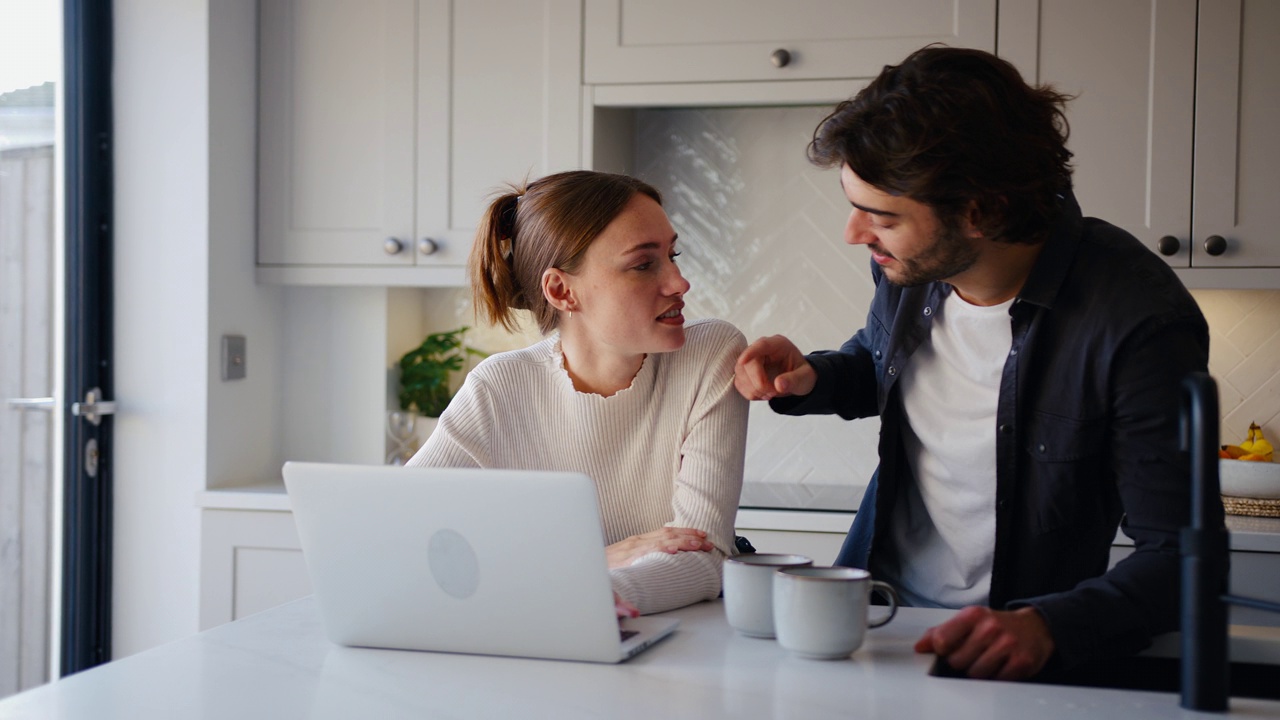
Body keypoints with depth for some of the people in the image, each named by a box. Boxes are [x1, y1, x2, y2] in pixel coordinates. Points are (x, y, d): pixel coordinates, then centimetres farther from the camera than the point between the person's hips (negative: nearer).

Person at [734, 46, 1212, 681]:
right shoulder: (910, 261, -3)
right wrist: (809, 379, 0)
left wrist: (1045, 627, -35)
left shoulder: (1141, 320, -21)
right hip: (874, 603, 6)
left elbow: (1179, 556, -19)